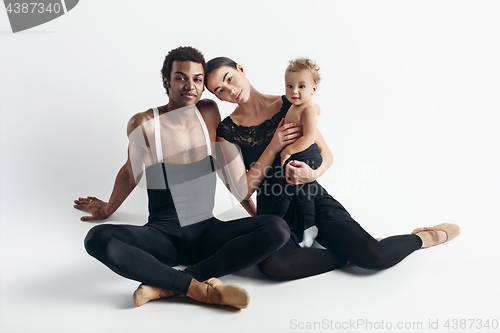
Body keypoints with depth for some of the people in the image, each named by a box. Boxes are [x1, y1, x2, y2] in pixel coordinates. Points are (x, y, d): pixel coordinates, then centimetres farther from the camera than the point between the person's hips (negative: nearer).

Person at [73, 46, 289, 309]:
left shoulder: (209, 112, 4)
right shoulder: (143, 124, -3)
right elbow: (131, 172, 14)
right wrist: (108, 209, 29)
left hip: (207, 231, 3)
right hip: (162, 235, -2)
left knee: (277, 229, -24)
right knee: (98, 239, -31)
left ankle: (167, 285, -26)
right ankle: (202, 290, -31)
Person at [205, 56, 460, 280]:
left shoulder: (290, 106, 2)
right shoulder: (227, 131, 0)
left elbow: (326, 154, 5)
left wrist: (313, 174, -19)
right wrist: (273, 147, -15)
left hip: (312, 199, 1)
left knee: (376, 256, -19)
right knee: (273, 264, -36)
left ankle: (422, 238, 14)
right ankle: (348, 254, -14)